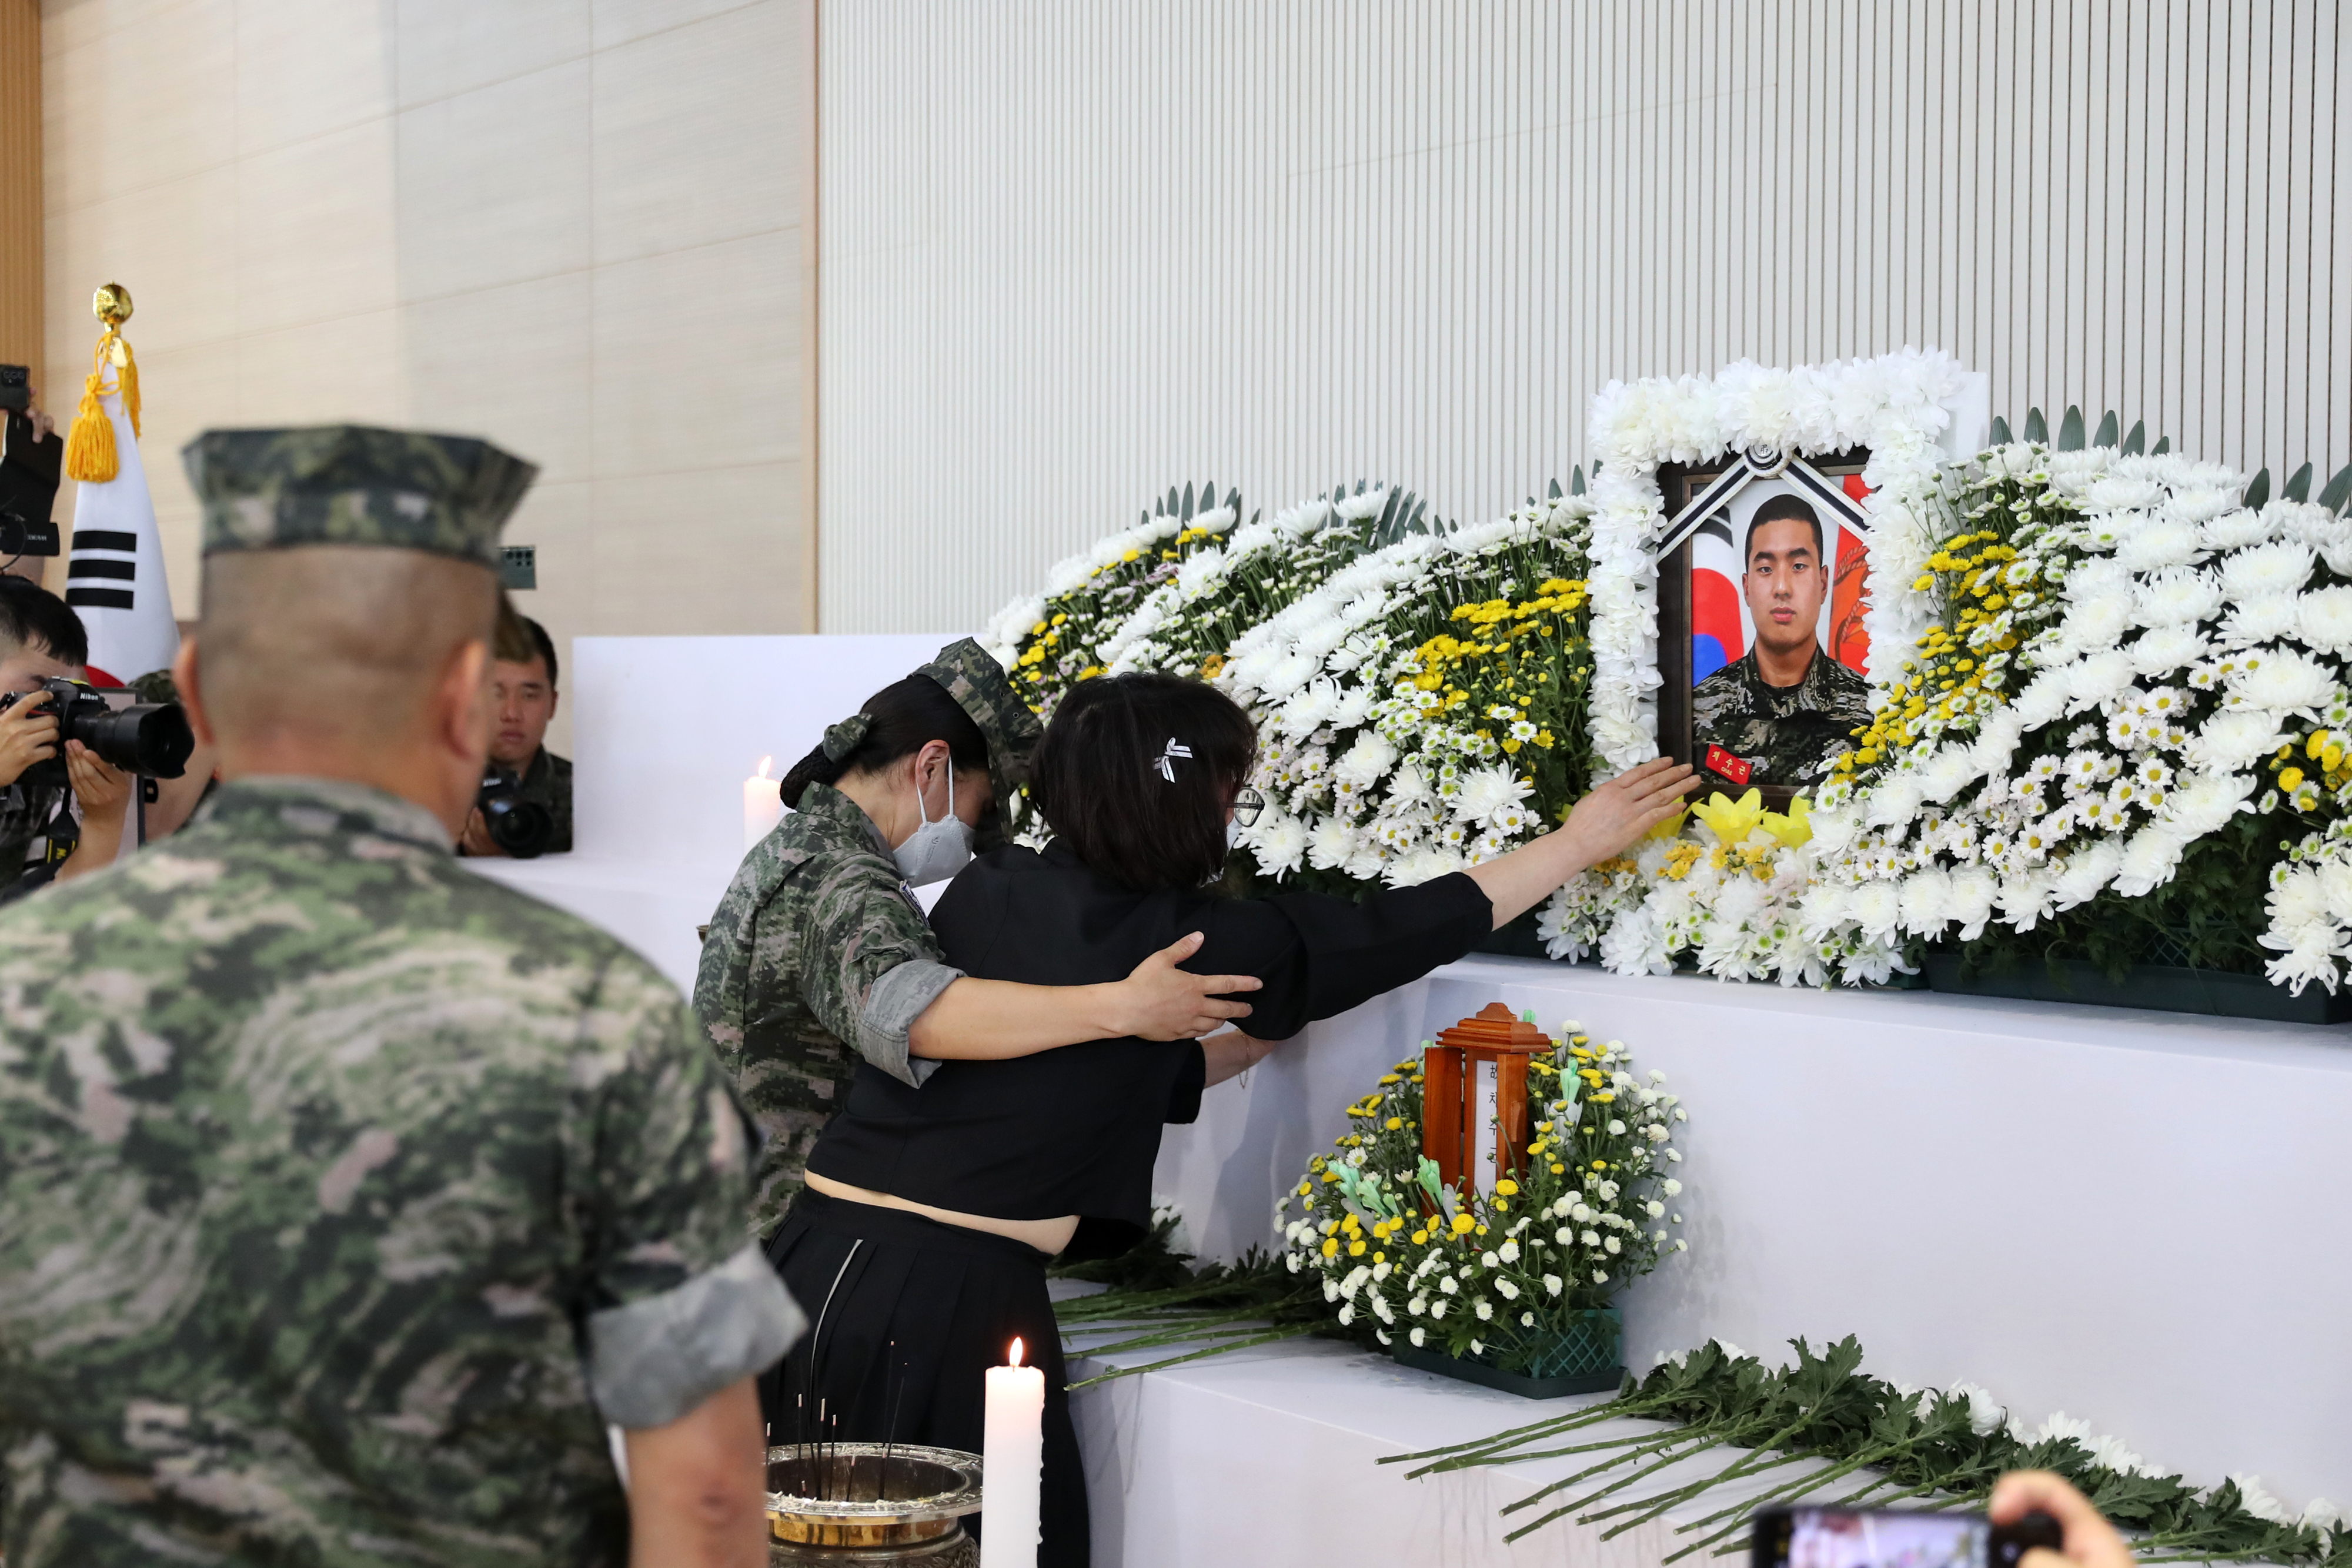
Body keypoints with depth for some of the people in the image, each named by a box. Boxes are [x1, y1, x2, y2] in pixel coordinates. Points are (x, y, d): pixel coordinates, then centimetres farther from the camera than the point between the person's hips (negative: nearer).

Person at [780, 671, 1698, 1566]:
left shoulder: (984, 894, 7)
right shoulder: (1184, 940, -8)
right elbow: (1392, 934, 3)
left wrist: (1250, 1046, 30)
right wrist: (1578, 842, 14)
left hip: (821, 1253, 6)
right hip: (951, 1297, -6)